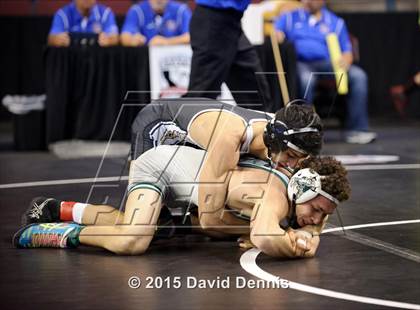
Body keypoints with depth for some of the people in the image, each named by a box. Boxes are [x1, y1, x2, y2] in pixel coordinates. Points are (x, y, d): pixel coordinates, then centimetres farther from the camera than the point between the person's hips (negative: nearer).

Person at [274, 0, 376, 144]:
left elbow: (347, 51, 16)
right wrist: (278, 37, -19)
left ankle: (357, 129, -26)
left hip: (326, 62, 2)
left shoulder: (335, 22, 21)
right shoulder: (289, 17, 20)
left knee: (358, 75, -25)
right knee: (306, 78, -40)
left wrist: (345, 60, -9)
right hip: (299, 62, -2)